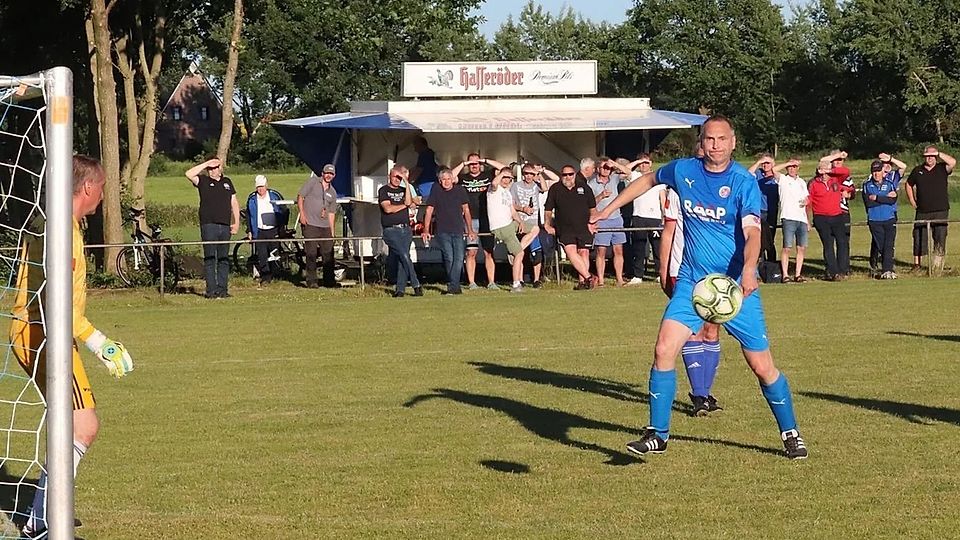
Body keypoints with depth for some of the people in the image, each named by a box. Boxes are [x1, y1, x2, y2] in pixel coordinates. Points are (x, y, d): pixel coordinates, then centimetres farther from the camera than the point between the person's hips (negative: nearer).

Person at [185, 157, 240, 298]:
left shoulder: (227, 182, 17)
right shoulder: (203, 181, 6)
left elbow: (234, 204, 18)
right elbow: (189, 174, -14)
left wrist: (236, 222, 9)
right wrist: (206, 164, -10)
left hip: (225, 226, 4)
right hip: (209, 225, -4)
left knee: (224, 259, 5)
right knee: (210, 259, -5)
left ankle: (222, 289, 9)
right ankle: (211, 290, -5)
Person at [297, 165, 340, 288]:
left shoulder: (332, 192, 17)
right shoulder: (312, 182, 2)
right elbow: (300, 196, -1)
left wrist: (332, 231, 15)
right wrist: (302, 214, -12)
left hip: (325, 226, 5)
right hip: (310, 224, -5)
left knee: (328, 253, 5)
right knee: (311, 253, -5)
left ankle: (329, 280, 13)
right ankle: (311, 281, 0)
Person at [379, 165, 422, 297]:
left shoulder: (403, 190, 18)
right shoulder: (384, 190, 6)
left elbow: (409, 202, -3)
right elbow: (388, 208, -7)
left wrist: (406, 183, -4)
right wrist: (404, 205, 4)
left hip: (405, 229, 4)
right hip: (391, 230, -4)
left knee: (402, 260, -2)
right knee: (404, 256, -16)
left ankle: (400, 289, 1)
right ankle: (416, 285, -15)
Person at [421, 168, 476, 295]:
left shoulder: (460, 190, 7)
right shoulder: (436, 192, 4)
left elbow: (466, 210, 13)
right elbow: (429, 211, 6)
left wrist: (470, 230, 13)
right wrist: (426, 231, -1)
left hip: (458, 231, 1)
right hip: (443, 231, -1)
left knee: (459, 258, -12)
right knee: (449, 258, -7)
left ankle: (452, 286, -13)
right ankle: (455, 287, 1)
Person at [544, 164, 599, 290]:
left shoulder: (584, 187, 9)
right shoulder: (555, 189, 7)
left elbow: (592, 208, 18)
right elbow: (548, 209, 14)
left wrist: (592, 222, 9)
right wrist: (547, 225, 7)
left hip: (584, 227, 1)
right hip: (564, 228, -1)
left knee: (584, 252, -5)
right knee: (570, 250, -20)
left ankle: (582, 281, 0)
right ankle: (588, 277, -22)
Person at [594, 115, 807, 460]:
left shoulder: (744, 182, -11)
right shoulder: (683, 170, 1)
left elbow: (752, 232, -25)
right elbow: (648, 180, 23)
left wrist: (748, 270, -43)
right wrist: (609, 209, 23)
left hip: (736, 285, -3)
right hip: (691, 283, 3)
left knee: (762, 366, -1)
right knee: (664, 350, -12)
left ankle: (790, 434, 19)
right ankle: (657, 435, 0)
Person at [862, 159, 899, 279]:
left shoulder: (890, 184, 9)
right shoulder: (867, 185, 8)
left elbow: (893, 200, -8)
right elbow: (868, 202, -8)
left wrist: (876, 198, -9)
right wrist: (885, 198, -8)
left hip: (890, 220, -1)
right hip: (874, 221, 1)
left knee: (889, 245, -12)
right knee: (880, 246, -1)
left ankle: (887, 270, -17)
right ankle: (888, 270, 5)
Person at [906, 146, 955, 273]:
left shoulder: (941, 169, 2)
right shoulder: (917, 170, 9)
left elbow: (953, 162, -18)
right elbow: (909, 185, 22)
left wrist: (938, 154, -13)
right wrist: (912, 202, 13)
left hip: (941, 211, -2)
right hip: (922, 212, 2)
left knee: (940, 238, -2)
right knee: (919, 237, 2)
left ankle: (938, 265, 4)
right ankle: (916, 263, 11)